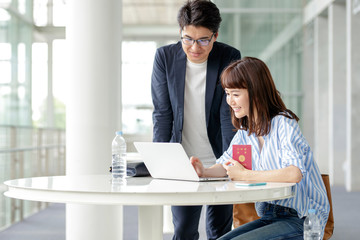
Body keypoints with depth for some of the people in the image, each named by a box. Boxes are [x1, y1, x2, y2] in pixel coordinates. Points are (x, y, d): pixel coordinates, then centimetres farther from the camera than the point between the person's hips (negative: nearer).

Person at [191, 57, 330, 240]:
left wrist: (245, 175, -23)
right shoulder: (245, 129, 9)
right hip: (270, 217, 8)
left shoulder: (282, 124, -17)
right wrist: (205, 172, -4)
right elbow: (226, 164, 19)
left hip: (300, 220, -8)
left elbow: (294, 173, -32)